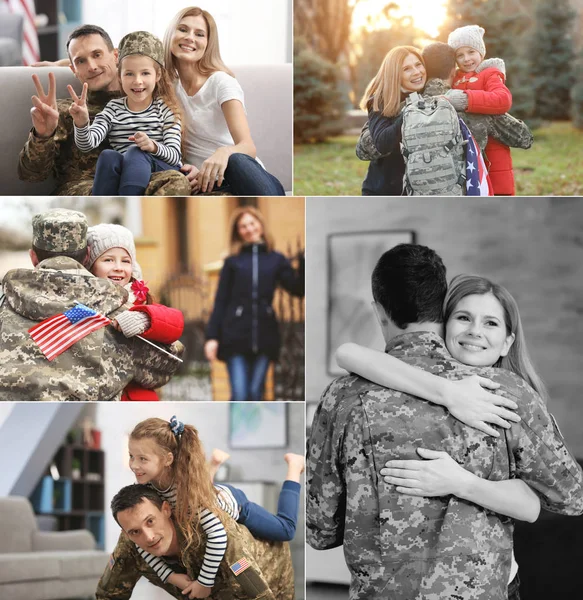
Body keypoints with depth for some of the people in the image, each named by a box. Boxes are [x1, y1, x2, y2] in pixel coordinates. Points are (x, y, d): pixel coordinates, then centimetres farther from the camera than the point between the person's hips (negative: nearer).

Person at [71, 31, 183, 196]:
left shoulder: (165, 109, 8)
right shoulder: (114, 109, 13)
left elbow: (175, 156, -2)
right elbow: (87, 144, -2)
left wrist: (153, 146, -24)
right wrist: (81, 124, -25)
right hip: (123, 176, 2)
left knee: (135, 153, -31)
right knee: (108, 156, -30)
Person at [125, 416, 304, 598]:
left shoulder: (187, 484, -48)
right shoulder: (145, 484, -33)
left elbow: (218, 534, -47)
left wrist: (205, 582, -41)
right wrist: (169, 576, -36)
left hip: (233, 505, -4)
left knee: (285, 530, 20)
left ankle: (293, 464, 34)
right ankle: (216, 461, 46)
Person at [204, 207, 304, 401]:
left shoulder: (276, 260, 10)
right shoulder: (232, 262, 8)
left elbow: (297, 289, -1)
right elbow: (220, 301, 5)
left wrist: (304, 261, -16)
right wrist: (212, 336, -3)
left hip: (264, 336, 1)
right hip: (236, 337, -1)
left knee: (255, 395, 4)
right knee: (239, 395, -9)